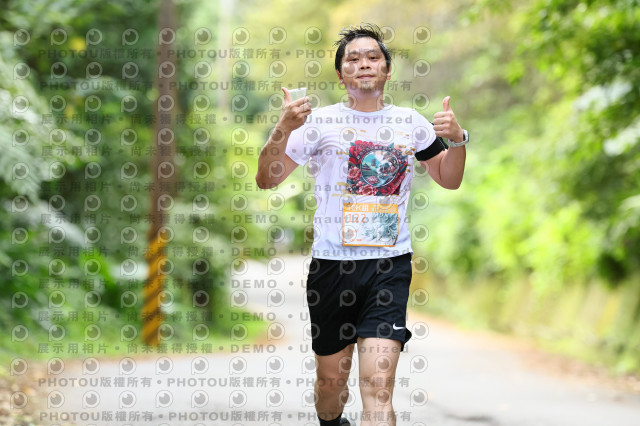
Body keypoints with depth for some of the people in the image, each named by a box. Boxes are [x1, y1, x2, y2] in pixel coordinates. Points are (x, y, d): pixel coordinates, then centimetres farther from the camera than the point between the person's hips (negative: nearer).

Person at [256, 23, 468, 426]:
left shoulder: (410, 122, 10)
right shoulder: (321, 121, 1)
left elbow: (449, 179, 21)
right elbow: (267, 179, -2)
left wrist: (458, 139, 1)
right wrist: (284, 129, -19)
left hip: (390, 265, 0)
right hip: (332, 263, 0)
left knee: (378, 385, -15)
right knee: (331, 378, 11)